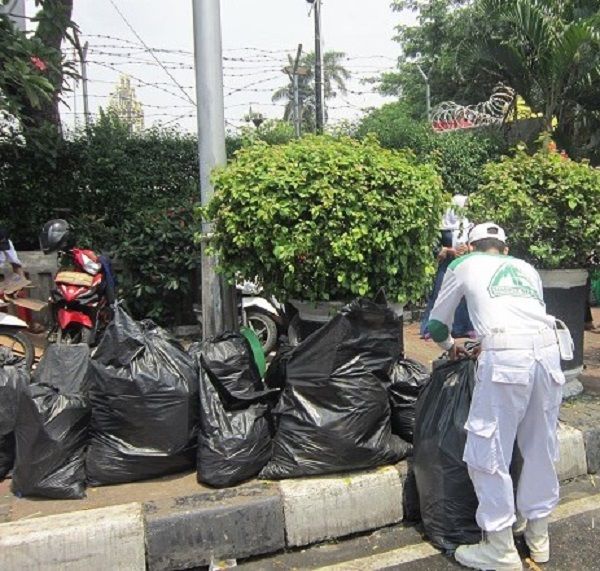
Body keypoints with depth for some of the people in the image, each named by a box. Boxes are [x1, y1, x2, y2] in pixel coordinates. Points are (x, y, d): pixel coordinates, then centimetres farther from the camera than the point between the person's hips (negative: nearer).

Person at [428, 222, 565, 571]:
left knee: (489, 453, 5)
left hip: (506, 357, -5)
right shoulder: (527, 268, 29)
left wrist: (450, 346, 47)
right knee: (541, 448, 18)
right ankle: (539, 536, 34)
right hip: (547, 350, 6)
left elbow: (437, 324, 27)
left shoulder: (465, 266, 20)